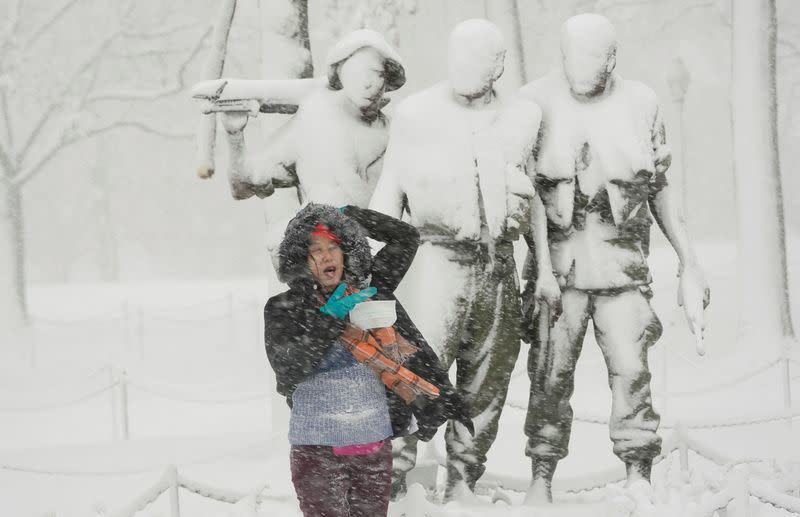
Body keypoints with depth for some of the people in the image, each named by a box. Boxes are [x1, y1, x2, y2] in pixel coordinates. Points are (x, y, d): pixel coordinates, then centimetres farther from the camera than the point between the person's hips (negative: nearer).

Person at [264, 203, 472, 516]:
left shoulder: (368, 290, 8)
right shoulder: (283, 308, -2)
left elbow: (407, 237, 14)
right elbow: (287, 368, -15)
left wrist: (349, 214, 11)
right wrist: (332, 317, -18)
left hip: (375, 443, 3)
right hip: (317, 445, -3)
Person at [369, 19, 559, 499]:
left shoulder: (521, 119, 7)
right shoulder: (416, 114, -1)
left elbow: (535, 193, 18)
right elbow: (389, 193, 3)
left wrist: (546, 265, 14)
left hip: (500, 268, 4)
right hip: (439, 259, -4)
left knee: (486, 387, 8)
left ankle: (463, 486, 19)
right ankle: (391, 486, -11)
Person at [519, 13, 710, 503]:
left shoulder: (641, 103, 4)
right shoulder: (535, 102, -1)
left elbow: (659, 190, 12)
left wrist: (689, 262, 11)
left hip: (623, 265, 1)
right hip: (557, 264, -1)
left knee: (631, 370, -5)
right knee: (550, 375, 1)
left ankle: (639, 477, 5)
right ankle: (542, 478, 12)